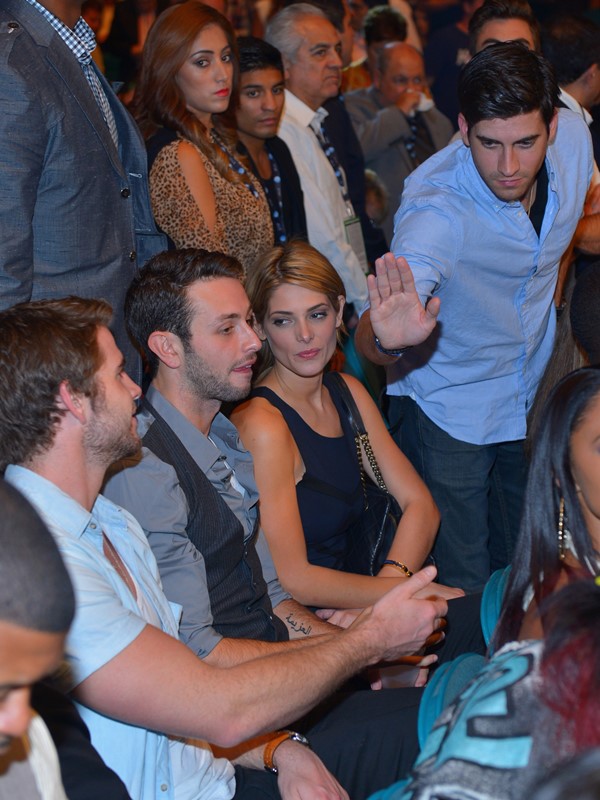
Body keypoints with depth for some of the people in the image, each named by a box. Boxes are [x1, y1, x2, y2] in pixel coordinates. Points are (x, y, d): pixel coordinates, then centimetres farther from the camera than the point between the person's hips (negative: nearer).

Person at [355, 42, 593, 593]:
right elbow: (368, 337, -42)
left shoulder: (573, 137, -16)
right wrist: (387, 338, -63)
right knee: (462, 588, 0)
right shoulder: (437, 208, -32)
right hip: (450, 412, -5)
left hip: (536, 397, 5)